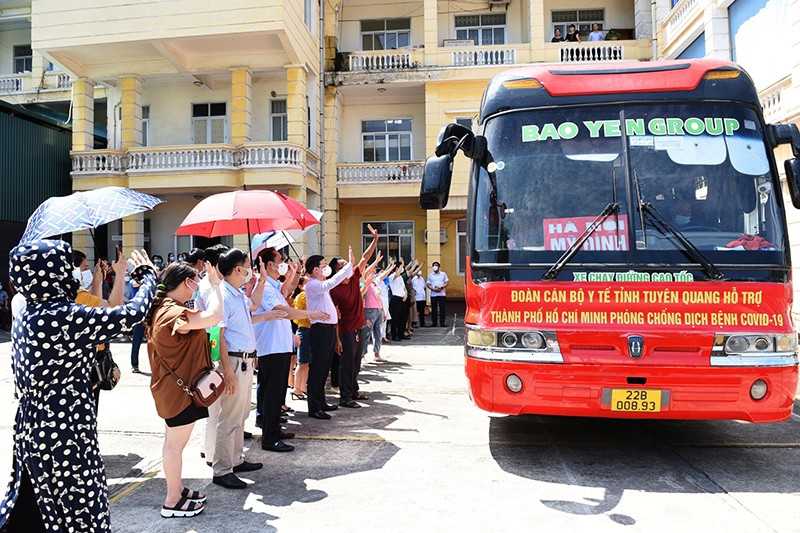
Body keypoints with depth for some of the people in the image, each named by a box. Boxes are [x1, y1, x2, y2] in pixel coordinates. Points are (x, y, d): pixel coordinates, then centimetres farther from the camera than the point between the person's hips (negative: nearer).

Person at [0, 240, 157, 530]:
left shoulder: (23, 318, 5)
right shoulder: (64, 316, -22)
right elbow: (132, 313, -17)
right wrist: (148, 274, -1)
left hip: (31, 428, 8)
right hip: (65, 430, -8)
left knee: (33, 509, 21)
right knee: (78, 506, 6)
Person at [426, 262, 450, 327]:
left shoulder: (443, 274, 10)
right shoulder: (430, 275, 12)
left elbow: (447, 282, 3)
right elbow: (428, 284, 6)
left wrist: (441, 287, -12)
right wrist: (434, 289, -11)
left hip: (441, 294, -1)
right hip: (433, 294, 1)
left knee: (442, 309, -3)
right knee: (434, 309, 1)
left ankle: (442, 322, 1)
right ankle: (433, 322, 6)